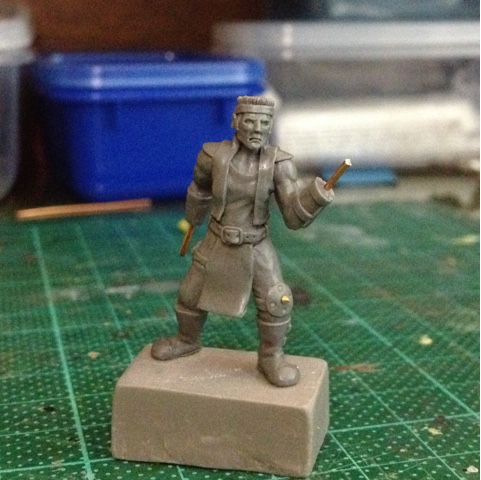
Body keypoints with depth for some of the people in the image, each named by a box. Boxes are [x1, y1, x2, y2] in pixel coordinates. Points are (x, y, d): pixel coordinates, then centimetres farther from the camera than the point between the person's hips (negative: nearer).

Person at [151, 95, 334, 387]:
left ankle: (271, 358, 17)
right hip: (218, 243, 2)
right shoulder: (214, 155, -16)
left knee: (276, 304, -7)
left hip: (257, 247, -1)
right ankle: (188, 341, 41)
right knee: (191, 296, 13)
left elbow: (295, 217, -22)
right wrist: (193, 218, 23)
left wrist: (317, 196, -41)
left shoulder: (279, 163, -18)